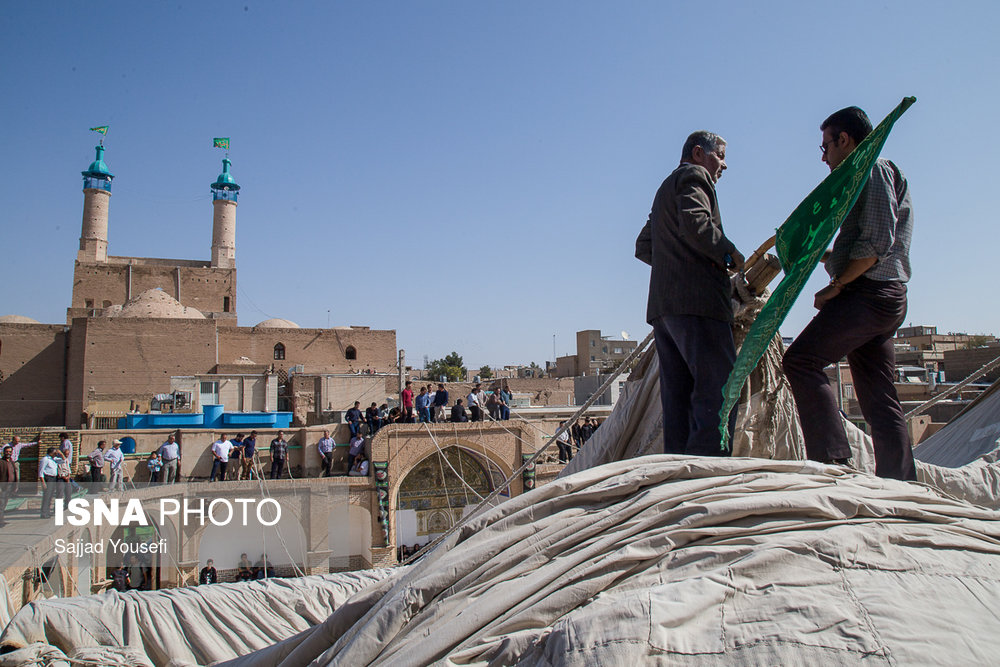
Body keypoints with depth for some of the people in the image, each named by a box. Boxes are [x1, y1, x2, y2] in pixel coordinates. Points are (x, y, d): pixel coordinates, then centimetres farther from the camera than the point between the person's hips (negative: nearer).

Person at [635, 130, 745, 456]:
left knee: (678, 401, 5)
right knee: (719, 394, -14)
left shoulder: (665, 188, 31)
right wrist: (729, 252, -5)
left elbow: (643, 247, 32)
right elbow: (695, 224, -17)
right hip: (697, 300, -10)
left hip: (662, 306, 10)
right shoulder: (694, 176, 3)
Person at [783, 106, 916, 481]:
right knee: (879, 398, 6)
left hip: (869, 292, -10)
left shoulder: (875, 170, -2)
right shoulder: (871, 176, 28)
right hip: (886, 298, 10)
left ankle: (832, 459, -25)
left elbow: (877, 243, -15)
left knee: (801, 360, -19)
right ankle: (900, 484, 7)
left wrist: (836, 286, -12)